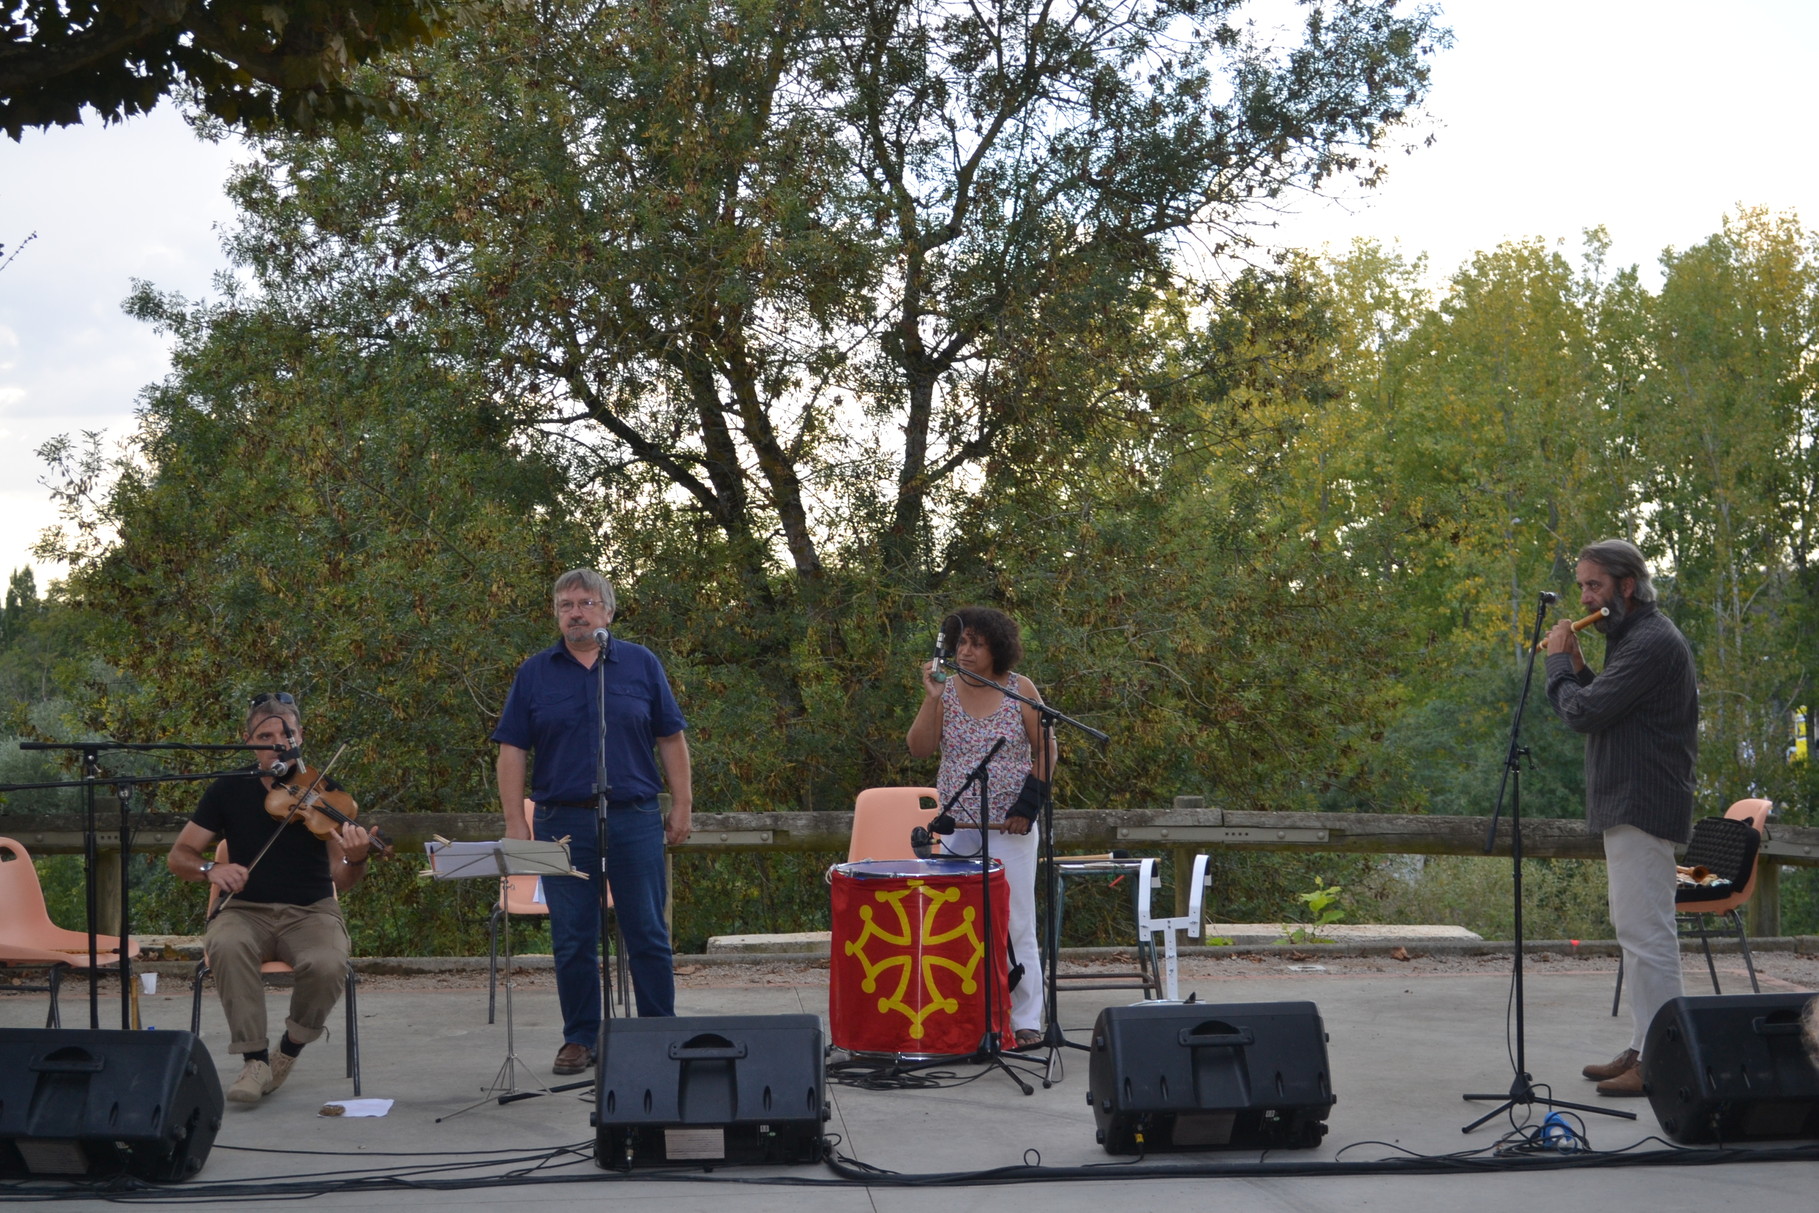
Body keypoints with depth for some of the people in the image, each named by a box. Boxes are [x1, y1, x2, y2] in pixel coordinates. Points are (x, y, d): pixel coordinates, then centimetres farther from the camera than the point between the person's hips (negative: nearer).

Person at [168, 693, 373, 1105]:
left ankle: (289, 1050, -4)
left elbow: (340, 881, -6)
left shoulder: (323, 791, 0)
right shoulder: (229, 791, 4)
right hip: (247, 911, 1)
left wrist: (356, 860, -30)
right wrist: (210, 868, -17)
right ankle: (255, 1060, -24)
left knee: (328, 964, -33)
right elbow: (178, 857, 6)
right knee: (226, 946, -35)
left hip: (310, 911, -1)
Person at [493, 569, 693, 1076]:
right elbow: (512, 751, 4)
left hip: (634, 820, 0)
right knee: (572, 941, 4)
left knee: (648, 935, 1)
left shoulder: (641, 665, 7)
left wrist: (682, 805, 3)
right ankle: (580, 1039, 16)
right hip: (563, 821, 1)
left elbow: (671, 739, 9)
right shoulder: (535, 673, 6)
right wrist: (515, 823, -4)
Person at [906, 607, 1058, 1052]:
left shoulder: (1019, 690, 0)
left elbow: (1047, 751, 1)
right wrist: (932, 698, -13)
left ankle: (1026, 1022, 1)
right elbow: (919, 749, -2)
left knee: (1014, 926, -4)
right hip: (956, 827, 3)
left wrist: (1029, 803, -8)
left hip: (1010, 828, -3)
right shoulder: (946, 690, 6)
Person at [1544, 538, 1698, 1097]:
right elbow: (1601, 708, 17)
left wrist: (1558, 663, -4)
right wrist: (1576, 668, 5)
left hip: (1642, 808, -11)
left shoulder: (1653, 642, -16)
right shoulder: (1632, 638, 17)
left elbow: (1583, 713, -20)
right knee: (1638, 930, 15)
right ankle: (1645, 1048, 22)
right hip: (1626, 805, 11)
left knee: (1646, 931, -10)